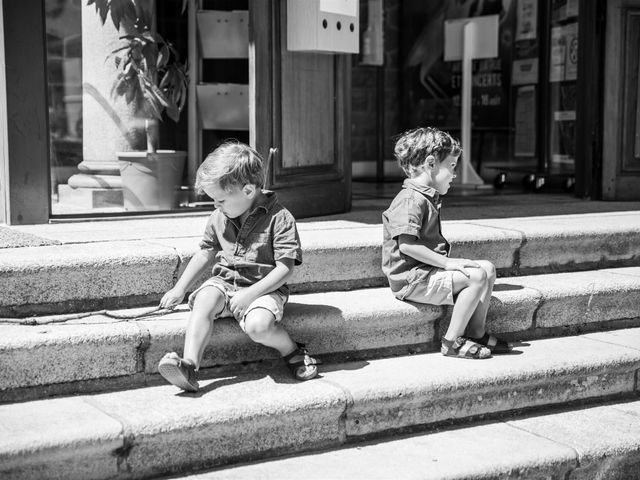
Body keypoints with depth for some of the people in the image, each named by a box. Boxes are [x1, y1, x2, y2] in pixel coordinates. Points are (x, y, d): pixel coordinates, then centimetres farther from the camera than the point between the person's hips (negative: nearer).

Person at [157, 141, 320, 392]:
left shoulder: (279, 218, -12)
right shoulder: (219, 218, 7)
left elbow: (285, 268, -14)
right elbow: (205, 253, 19)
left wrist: (250, 293, -22)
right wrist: (179, 289, 15)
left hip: (263, 288, -5)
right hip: (224, 282, 5)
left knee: (258, 325, -34)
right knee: (204, 299, -28)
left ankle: (292, 351, -3)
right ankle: (189, 365, -37)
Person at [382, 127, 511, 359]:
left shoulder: (428, 198, 17)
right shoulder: (411, 200, -18)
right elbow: (407, 245, -26)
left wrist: (448, 260, 6)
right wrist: (447, 262, -23)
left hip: (428, 269, 11)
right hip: (411, 279, -11)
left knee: (487, 268, 5)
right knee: (476, 277, -21)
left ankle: (476, 333, 10)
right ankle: (452, 341, -12)